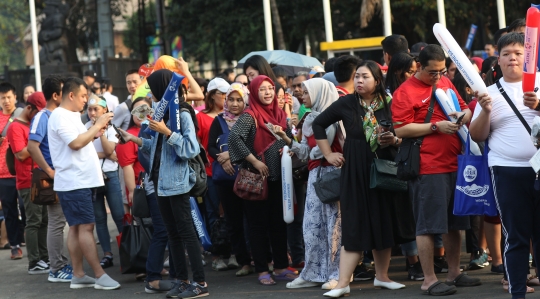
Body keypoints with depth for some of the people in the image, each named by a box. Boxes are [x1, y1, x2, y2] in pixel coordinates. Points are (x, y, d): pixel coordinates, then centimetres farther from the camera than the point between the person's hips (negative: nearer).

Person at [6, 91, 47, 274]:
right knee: (34, 222, -8)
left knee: (44, 221, 9)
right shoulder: (16, 127, -9)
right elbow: (21, 154, -18)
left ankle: (44, 258, 15)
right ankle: (34, 263, -6)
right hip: (28, 183, -8)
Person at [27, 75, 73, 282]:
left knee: (59, 221, 13)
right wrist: (49, 171, -22)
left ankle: (61, 264, 21)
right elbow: (32, 146, -24)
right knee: (56, 222, -4)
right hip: (53, 178, -8)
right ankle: (56, 270, 1)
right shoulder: (43, 117, -14)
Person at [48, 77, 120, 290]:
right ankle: (100, 276, -9)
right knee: (86, 227, -9)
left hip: (81, 181, 10)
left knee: (77, 227, 9)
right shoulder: (60, 116, -12)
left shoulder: (72, 116, 18)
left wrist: (95, 132, 8)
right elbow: (75, 143, -22)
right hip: (74, 182, -10)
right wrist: (97, 125, -14)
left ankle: (78, 276, 11)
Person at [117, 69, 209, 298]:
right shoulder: (163, 113, 11)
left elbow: (191, 149, -20)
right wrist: (135, 139, 12)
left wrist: (167, 132, -21)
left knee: (186, 232, -6)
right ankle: (182, 280, 15)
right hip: (161, 182, 9)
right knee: (173, 233, 10)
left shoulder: (182, 114, -13)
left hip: (176, 183, -8)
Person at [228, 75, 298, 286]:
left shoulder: (280, 114, 9)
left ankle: (281, 267, 16)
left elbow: (291, 141, 16)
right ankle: (262, 270, 6)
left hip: (278, 177, 5)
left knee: (279, 222, 8)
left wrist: (283, 136, -8)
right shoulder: (250, 116, -10)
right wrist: (255, 161, -22)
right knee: (258, 223, 1)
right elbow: (234, 137, -25)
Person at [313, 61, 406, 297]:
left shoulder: (389, 105, 0)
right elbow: (318, 124, 9)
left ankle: (382, 276, 22)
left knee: (384, 223, 8)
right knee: (354, 225, -5)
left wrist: (394, 141, -13)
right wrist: (328, 154, 5)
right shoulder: (346, 103, -1)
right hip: (355, 171, -1)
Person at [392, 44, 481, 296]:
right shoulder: (405, 93, -8)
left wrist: (465, 115, 0)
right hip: (427, 169, -7)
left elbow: (465, 108, 24)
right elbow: (400, 130, -14)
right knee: (428, 225, -4)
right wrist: (436, 126, -18)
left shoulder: (446, 83, 14)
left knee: (454, 223, 14)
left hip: (454, 164, 7)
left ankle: (454, 273, 25)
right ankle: (429, 280, 2)